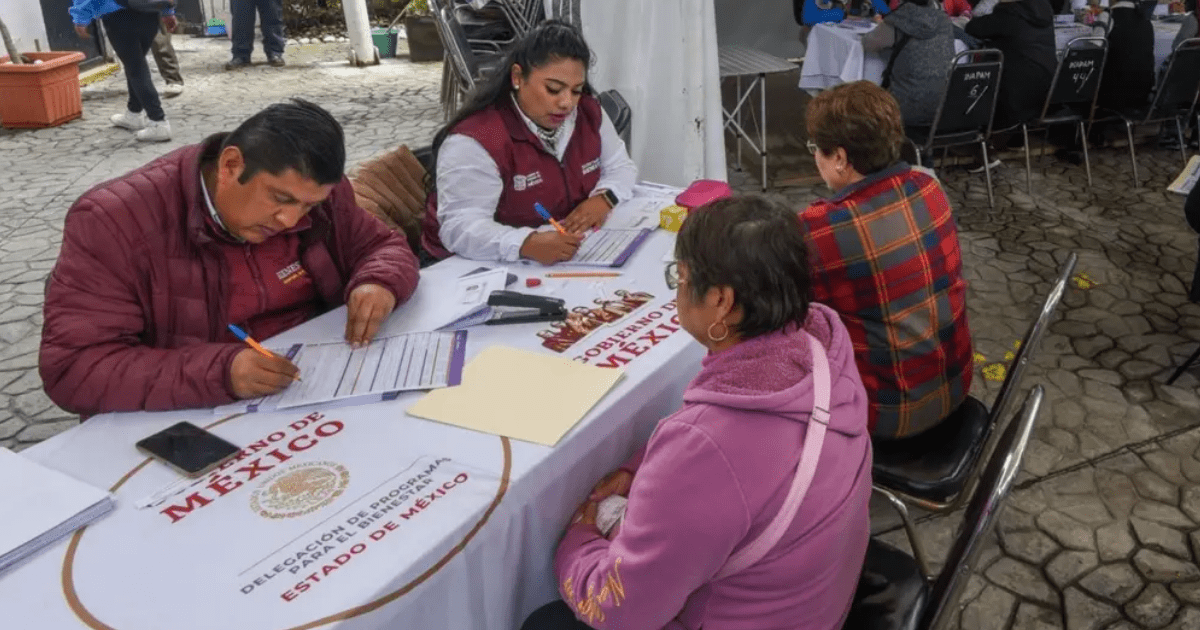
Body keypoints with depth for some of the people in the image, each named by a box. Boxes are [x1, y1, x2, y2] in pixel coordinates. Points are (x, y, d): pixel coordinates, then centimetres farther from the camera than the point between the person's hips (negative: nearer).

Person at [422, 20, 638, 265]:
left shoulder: (588, 113, 0)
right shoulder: (476, 139, -21)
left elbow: (620, 167, 10)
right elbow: (460, 227, -27)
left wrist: (603, 198, -12)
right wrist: (528, 244, -43)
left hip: (572, 259, 5)